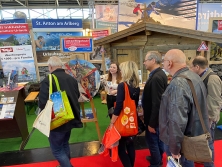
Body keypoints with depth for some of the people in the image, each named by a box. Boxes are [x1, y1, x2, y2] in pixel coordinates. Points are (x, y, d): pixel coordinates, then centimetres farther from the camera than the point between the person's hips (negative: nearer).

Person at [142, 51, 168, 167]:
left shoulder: (156, 77, -27)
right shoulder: (159, 74, 4)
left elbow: (157, 103, -28)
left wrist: (151, 123, -21)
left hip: (154, 118, -10)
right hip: (158, 116, 10)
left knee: (152, 140, 8)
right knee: (158, 138, 24)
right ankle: (158, 157, 45)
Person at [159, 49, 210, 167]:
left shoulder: (177, 85, -29)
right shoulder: (195, 77, 4)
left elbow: (177, 122, -32)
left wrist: (174, 148, -20)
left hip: (180, 140, -9)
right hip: (193, 135, 9)